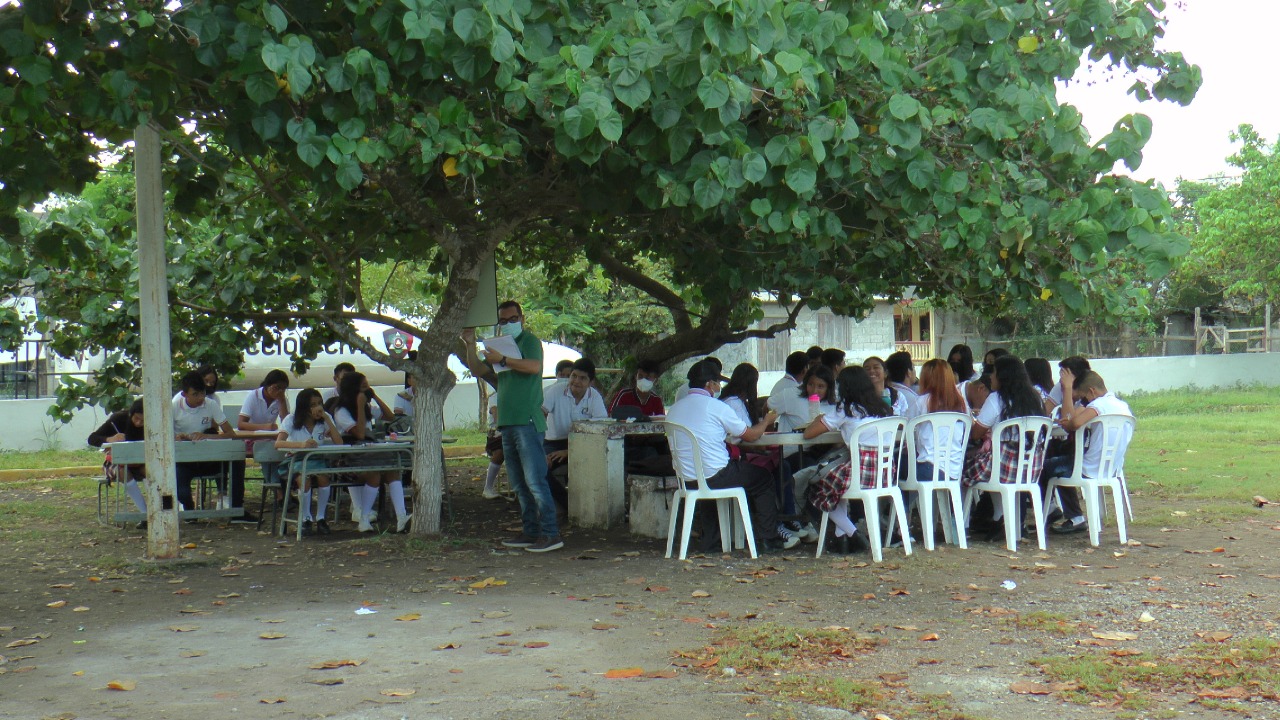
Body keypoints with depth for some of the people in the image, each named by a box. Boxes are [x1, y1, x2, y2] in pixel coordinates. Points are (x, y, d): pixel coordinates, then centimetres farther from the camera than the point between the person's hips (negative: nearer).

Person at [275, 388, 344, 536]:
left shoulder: (325, 419, -2)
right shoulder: (291, 420, -10)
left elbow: (339, 443, -14)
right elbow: (278, 443, -26)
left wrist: (327, 419, -17)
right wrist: (301, 444, -44)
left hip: (317, 461, 2)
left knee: (323, 478, -31)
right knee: (305, 479, -34)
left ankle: (321, 518, -11)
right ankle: (306, 519, -11)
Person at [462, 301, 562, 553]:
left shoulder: (529, 341, -2)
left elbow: (534, 366, -21)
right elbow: (477, 370, 23)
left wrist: (502, 359, -19)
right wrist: (470, 344, 11)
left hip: (527, 421, -9)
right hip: (508, 423, 9)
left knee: (535, 480, -13)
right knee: (519, 484, 10)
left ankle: (551, 534, -12)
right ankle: (530, 531, 16)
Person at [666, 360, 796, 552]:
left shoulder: (674, 409, 9)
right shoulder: (716, 406, -10)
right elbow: (751, 435, -3)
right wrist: (766, 421, 19)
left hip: (687, 478, 7)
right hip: (715, 476, -7)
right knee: (764, 478, 14)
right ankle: (769, 538, 16)